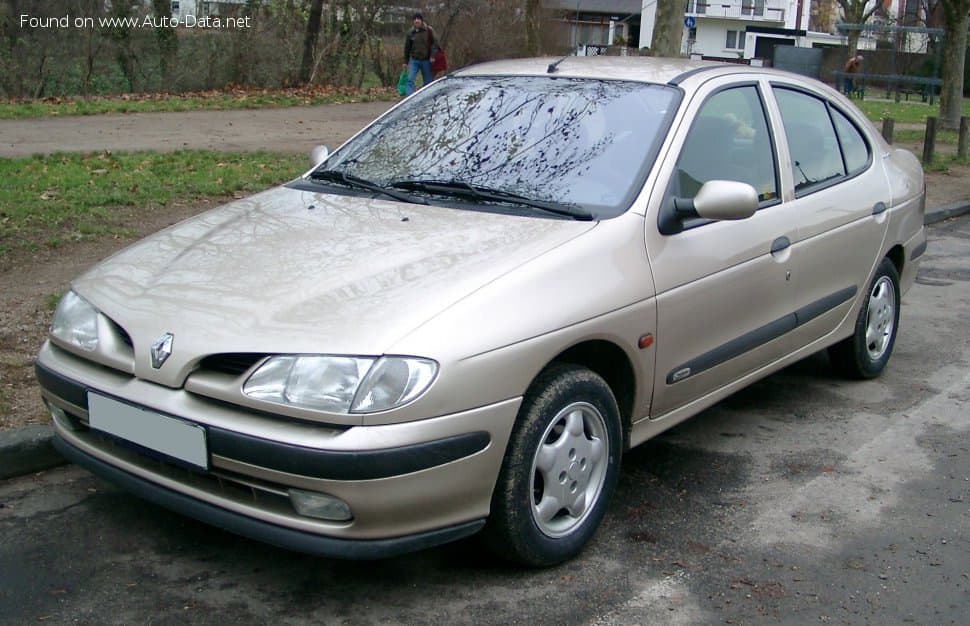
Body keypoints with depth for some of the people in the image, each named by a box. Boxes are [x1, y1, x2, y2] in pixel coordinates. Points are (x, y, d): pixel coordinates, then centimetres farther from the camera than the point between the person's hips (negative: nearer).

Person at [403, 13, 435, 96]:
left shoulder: (428, 31, -1)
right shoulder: (411, 33, 4)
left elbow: (434, 43, -1)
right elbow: (407, 48, 10)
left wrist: (432, 56, -13)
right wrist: (405, 62, 11)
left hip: (426, 60, -1)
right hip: (414, 60, 1)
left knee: (427, 82, 5)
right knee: (410, 80, -14)